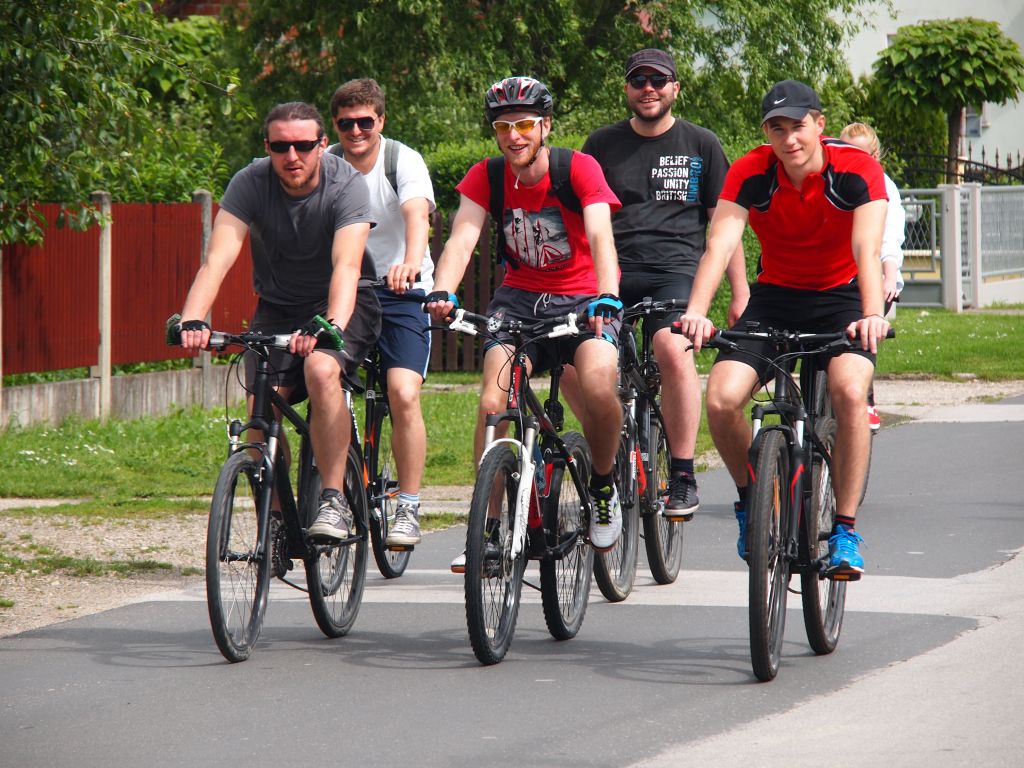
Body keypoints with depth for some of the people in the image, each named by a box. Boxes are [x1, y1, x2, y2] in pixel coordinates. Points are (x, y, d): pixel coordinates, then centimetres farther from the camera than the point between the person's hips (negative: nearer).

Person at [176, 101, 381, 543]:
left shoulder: (346, 185, -22)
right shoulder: (249, 184, -16)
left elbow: (347, 266, -35)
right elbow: (219, 258, -28)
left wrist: (332, 326, -54)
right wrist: (192, 321, -46)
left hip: (339, 306, -3)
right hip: (277, 308, 3)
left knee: (321, 370, -32)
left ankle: (334, 500, -25)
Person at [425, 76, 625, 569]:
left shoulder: (579, 170, -13)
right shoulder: (487, 177, -5)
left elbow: (600, 237, -26)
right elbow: (462, 238, -18)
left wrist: (608, 298, -44)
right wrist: (442, 292, -38)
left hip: (581, 298, -3)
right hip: (519, 298, 3)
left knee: (598, 385, -30)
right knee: (493, 401, -19)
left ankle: (603, 487, -3)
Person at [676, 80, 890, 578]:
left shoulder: (856, 170, -19)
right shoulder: (751, 173, -15)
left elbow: (866, 248, -31)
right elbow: (720, 244, -26)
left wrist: (872, 314, -49)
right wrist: (696, 312, -43)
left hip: (841, 298, -2)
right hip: (775, 298, 2)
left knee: (849, 391, -31)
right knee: (721, 398, -20)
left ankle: (845, 530, -20)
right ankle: (750, 497, 9)